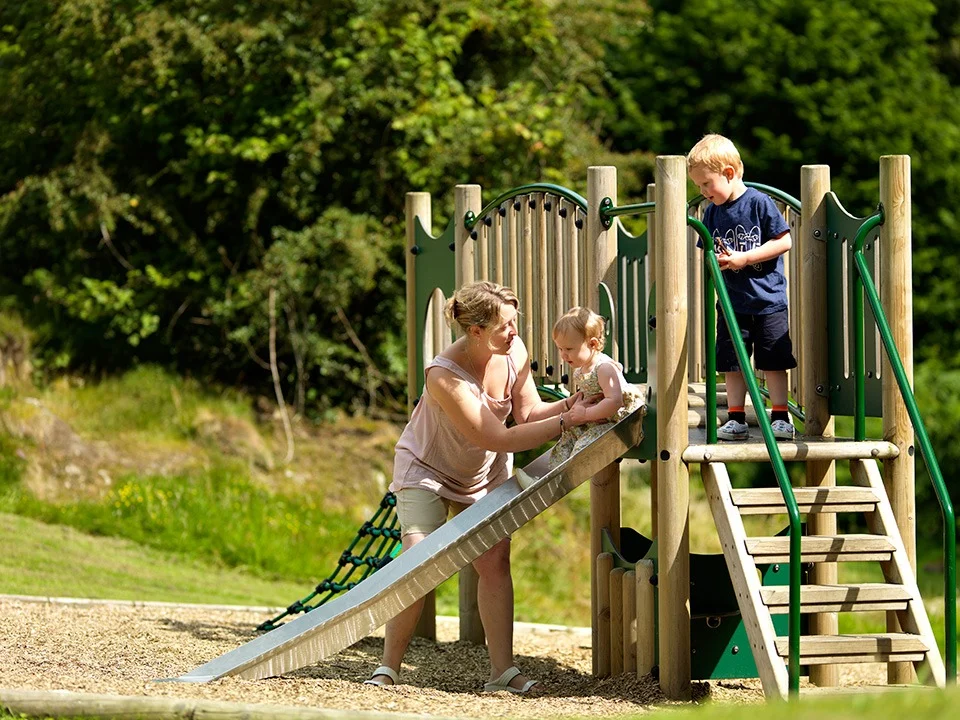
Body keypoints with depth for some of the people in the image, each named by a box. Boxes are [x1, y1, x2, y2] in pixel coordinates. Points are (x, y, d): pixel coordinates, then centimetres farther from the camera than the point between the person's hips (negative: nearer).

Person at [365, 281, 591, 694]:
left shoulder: (513, 350, -16)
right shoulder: (444, 377, -35)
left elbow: (528, 413, -10)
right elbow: (499, 438, -35)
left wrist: (571, 402, -28)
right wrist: (565, 421, -35)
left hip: (484, 474, 5)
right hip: (427, 470, -5)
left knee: (495, 562, -7)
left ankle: (502, 671, -6)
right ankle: (388, 668, -6)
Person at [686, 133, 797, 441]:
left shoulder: (759, 203, -11)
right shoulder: (712, 213, 5)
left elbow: (784, 242, -13)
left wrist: (743, 258, -16)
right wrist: (716, 261, -13)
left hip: (769, 300, -5)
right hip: (732, 303, 5)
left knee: (774, 362, 1)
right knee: (732, 363, 4)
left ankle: (780, 418, 9)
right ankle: (736, 419, 11)